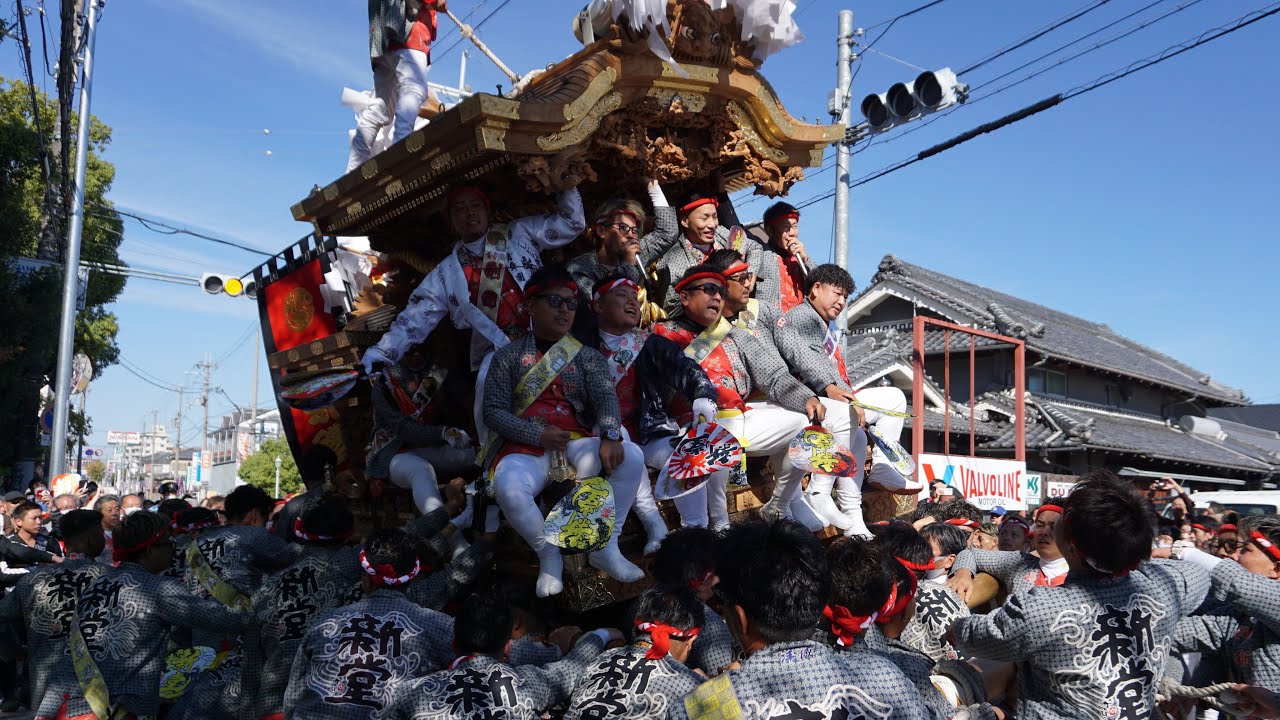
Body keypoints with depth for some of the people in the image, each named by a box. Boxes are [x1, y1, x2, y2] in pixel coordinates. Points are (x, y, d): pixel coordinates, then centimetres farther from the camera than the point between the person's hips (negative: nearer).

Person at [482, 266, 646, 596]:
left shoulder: (587, 357, 14)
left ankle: (605, 548, -9)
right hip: (526, 449, -2)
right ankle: (549, 555, -7)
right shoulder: (508, 357, 10)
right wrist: (539, 435, -16)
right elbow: (494, 412, 1)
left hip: (577, 445, 2)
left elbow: (605, 397, -3)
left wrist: (610, 436, -26)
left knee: (632, 456, -26)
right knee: (508, 487, -36)